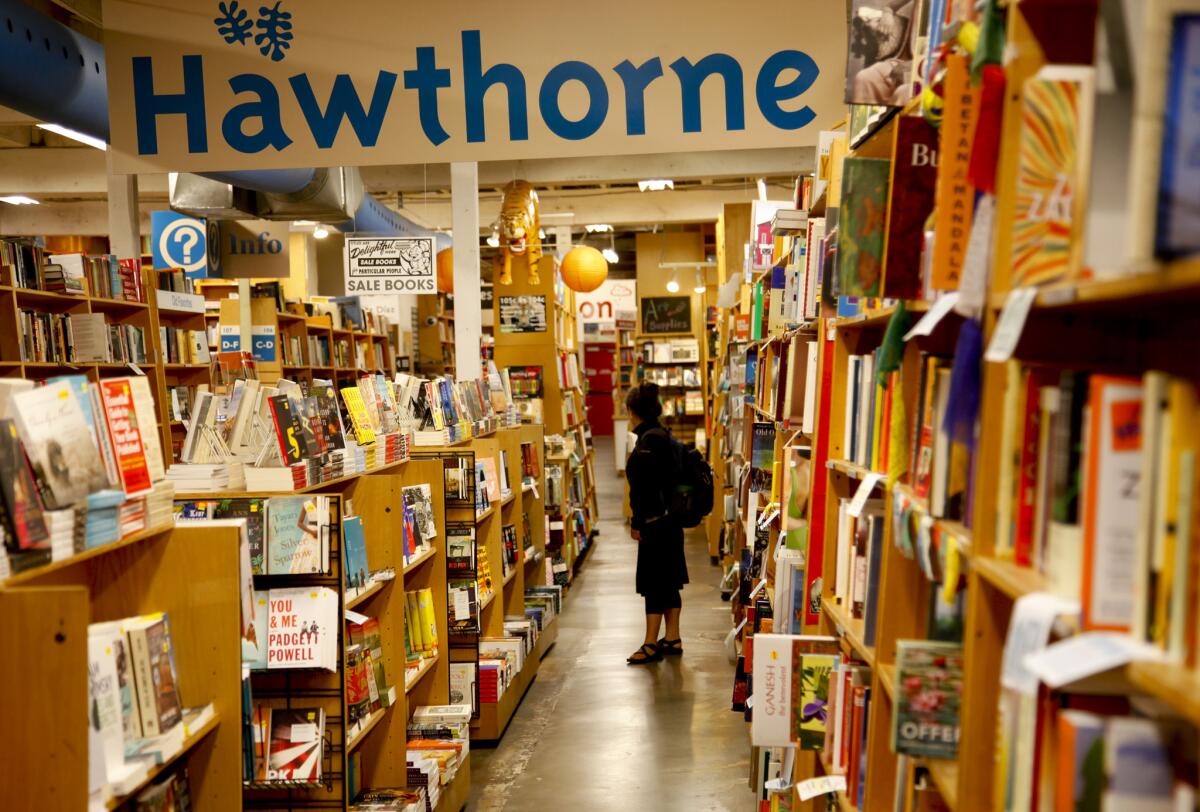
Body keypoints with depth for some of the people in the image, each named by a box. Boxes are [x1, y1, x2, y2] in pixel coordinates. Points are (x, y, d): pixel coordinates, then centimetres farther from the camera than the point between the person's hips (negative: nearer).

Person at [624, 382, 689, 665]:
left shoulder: (649, 440, -17)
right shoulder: (664, 435, 11)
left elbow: (643, 487, -20)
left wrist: (636, 522, -14)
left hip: (655, 522, -10)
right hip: (670, 520, 10)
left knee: (653, 583, -2)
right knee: (668, 581, 15)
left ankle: (651, 645, 5)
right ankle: (673, 639, 23)